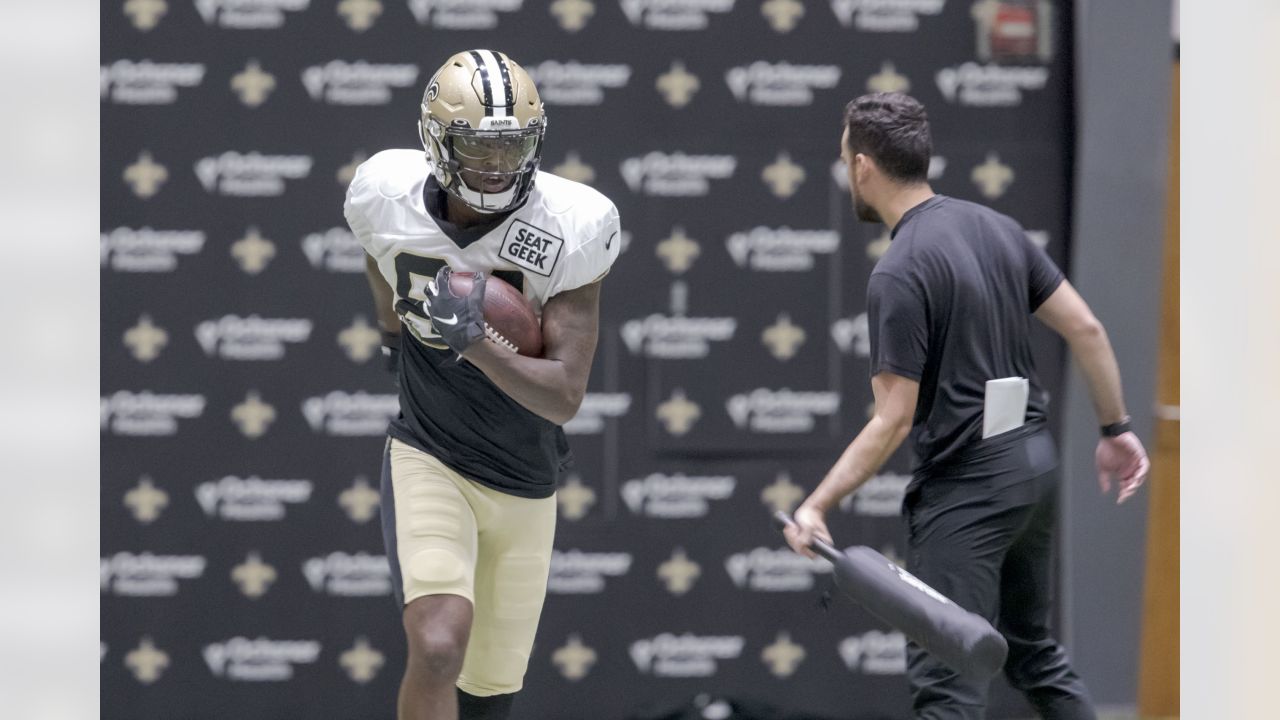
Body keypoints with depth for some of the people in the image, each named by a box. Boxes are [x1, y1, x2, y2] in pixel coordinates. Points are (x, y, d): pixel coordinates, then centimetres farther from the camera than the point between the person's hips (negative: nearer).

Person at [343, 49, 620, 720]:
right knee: (439, 648, -26)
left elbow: (563, 398, -21)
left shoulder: (570, 231, -18)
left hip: (525, 486, 1)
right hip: (428, 461, -1)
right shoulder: (390, 202, -13)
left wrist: (472, 342, -35)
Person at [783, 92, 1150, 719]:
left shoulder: (898, 274, -17)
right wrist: (1116, 429, 16)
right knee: (1032, 650, 21)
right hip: (1033, 461, 8)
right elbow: (1085, 328, 7)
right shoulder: (994, 227, 6)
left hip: (965, 485, -8)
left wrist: (817, 505, -17)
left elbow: (894, 421, -19)